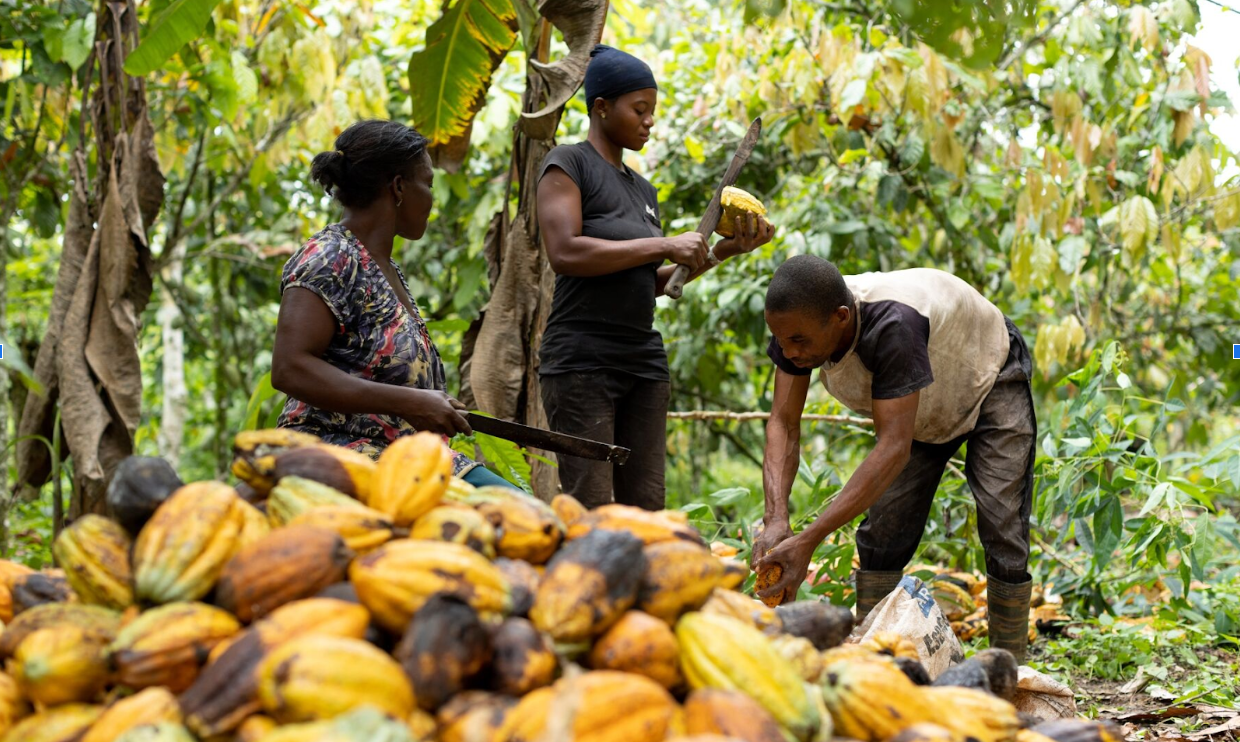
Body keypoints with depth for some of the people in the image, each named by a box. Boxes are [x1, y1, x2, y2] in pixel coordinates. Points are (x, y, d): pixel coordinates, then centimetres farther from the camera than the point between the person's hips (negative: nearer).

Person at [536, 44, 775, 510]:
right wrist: (664, 245, -13)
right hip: (582, 361, -7)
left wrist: (724, 251, 8)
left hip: (644, 361, 7)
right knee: (590, 511, -12)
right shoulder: (568, 164, -1)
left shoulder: (643, 190, 20)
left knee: (645, 508, 2)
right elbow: (564, 253, -16)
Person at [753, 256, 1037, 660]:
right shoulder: (798, 324, -27)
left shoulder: (892, 326, -47)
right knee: (881, 534, -4)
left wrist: (808, 540, -53)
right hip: (921, 405, 6)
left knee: (1003, 537, -13)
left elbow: (895, 448, -48)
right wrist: (775, 519, -42)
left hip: (991, 381, -6)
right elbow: (783, 424, -25)